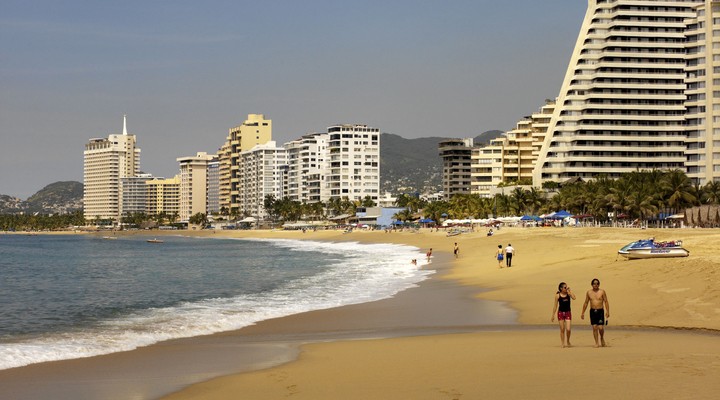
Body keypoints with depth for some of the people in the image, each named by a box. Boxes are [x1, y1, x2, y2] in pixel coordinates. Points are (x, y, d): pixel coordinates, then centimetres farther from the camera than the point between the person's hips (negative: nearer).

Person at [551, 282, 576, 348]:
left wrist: (569, 290, -14)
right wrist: (553, 315, 1)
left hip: (568, 313, 1)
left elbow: (574, 298, -21)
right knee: (562, 329, 4)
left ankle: (568, 342, 17)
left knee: (568, 329, -7)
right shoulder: (558, 295, -3)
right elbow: (555, 306, 2)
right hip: (561, 313, -1)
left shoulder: (568, 294, 0)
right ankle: (562, 343, 17)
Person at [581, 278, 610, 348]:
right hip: (592, 311, 2)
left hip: (600, 311, -2)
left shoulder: (602, 292, -1)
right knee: (594, 327, -2)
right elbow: (586, 303, 13)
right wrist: (583, 313, 11)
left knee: (601, 327, -8)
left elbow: (606, 302, -1)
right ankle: (597, 343, 5)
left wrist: (607, 311, -11)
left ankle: (602, 338, 21)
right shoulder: (589, 292, 6)